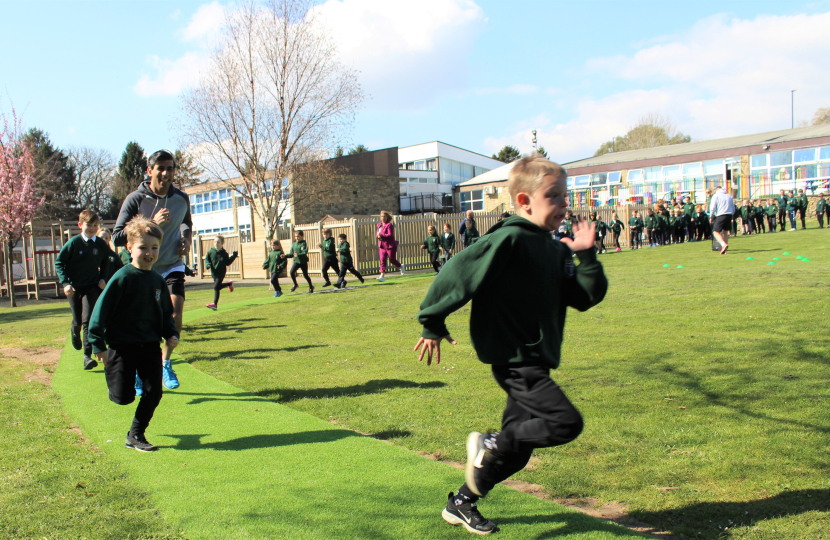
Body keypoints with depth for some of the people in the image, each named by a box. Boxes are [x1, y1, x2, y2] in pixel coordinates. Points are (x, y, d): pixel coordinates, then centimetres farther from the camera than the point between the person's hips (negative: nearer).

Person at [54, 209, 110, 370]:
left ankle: (87, 356, -10)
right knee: (78, 320, 9)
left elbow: (105, 261, 15)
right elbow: (59, 262, -6)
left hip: (92, 286, 0)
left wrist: (103, 278, 2)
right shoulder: (74, 242, -11)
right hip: (74, 287, 0)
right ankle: (75, 332, 47)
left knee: (88, 320, -11)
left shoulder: (101, 244, -4)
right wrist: (65, 283, -15)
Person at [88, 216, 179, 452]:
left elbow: (166, 313, 19)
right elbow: (101, 310, -11)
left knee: (153, 393, 0)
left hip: (150, 345, 5)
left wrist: (171, 334, 1)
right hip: (122, 345, -5)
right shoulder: (122, 278, -12)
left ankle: (136, 435, 18)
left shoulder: (158, 281, 6)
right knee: (123, 397, -2)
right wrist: (99, 345, -13)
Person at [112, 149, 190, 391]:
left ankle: (165, 362, 8)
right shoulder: (135, 199, -13)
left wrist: (187, 238, 0)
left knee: (175, 315, -17)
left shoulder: (182, 199, -1)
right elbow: (117, 237, -19)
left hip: (172, 267, 2)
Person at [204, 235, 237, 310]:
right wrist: (207, 265, -15)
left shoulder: (224, 253, -5)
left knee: (216, 287, -13)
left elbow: (228, 263, 1)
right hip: (214, 273, 4)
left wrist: (233, 256, -9)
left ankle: (215, 304, -9)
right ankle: (229, 283, 45)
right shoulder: (210, 252, 0)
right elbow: (207, 260, 6)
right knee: (218, 286, 17)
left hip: (221, 273, -4)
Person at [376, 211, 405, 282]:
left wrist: (381, 235, -26)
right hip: (382, 246, 6)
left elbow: (390, 235, -21)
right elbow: (376, 234, 11)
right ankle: (382, 276, -9)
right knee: (382, 260, -5)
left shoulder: (389, 225, -12)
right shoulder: (379, 225, 11)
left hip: (390, 245, -6)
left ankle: (401, 267, 34)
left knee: (392, 260, 4)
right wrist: (378, 236, -12)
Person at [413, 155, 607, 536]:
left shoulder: (555, 250, 10)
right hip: (512, 359, -9)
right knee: (566, 423, -17)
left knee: (518, 449, 15)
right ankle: (489, 445, 2)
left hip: (535, 360, 9)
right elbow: (457, 273, -17)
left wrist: (586, 255, -3)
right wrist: (432, 324, -12)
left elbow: (588, 297, 10)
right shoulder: (508, 240, -17)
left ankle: (460, 504, 31)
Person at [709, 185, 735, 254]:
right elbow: (733, 209, 19)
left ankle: (724, 244, -27)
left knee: (716, 231, -3)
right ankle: (724, 250, 15)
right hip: (729, 215, 6)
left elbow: (712, 207, -7)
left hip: (721, 215, -5)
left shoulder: (716, 195, 3)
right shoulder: (729, 196, 19)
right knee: (725, 232, 16)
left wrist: (711, 216, 5)